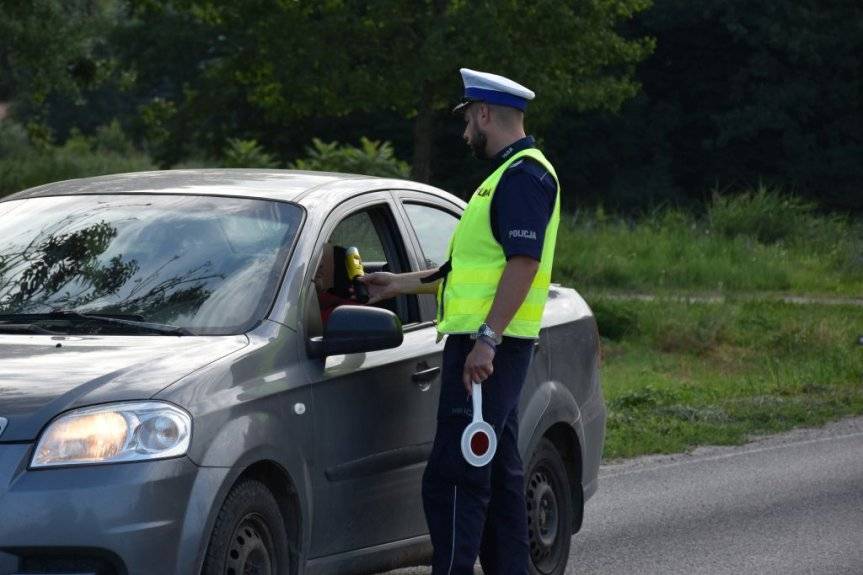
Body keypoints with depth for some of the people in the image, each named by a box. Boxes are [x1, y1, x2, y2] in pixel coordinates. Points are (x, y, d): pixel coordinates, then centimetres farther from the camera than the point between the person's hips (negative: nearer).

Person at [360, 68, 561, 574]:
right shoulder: (510, 175, 22)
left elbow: (523, 263, -22)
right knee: (499, 475, 13)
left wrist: (487, 338, -27)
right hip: (490, 350, 11)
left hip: (488, 347, -11)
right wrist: (401, 283, 33)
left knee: (453, 478, -14)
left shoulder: (524, 175, -12)